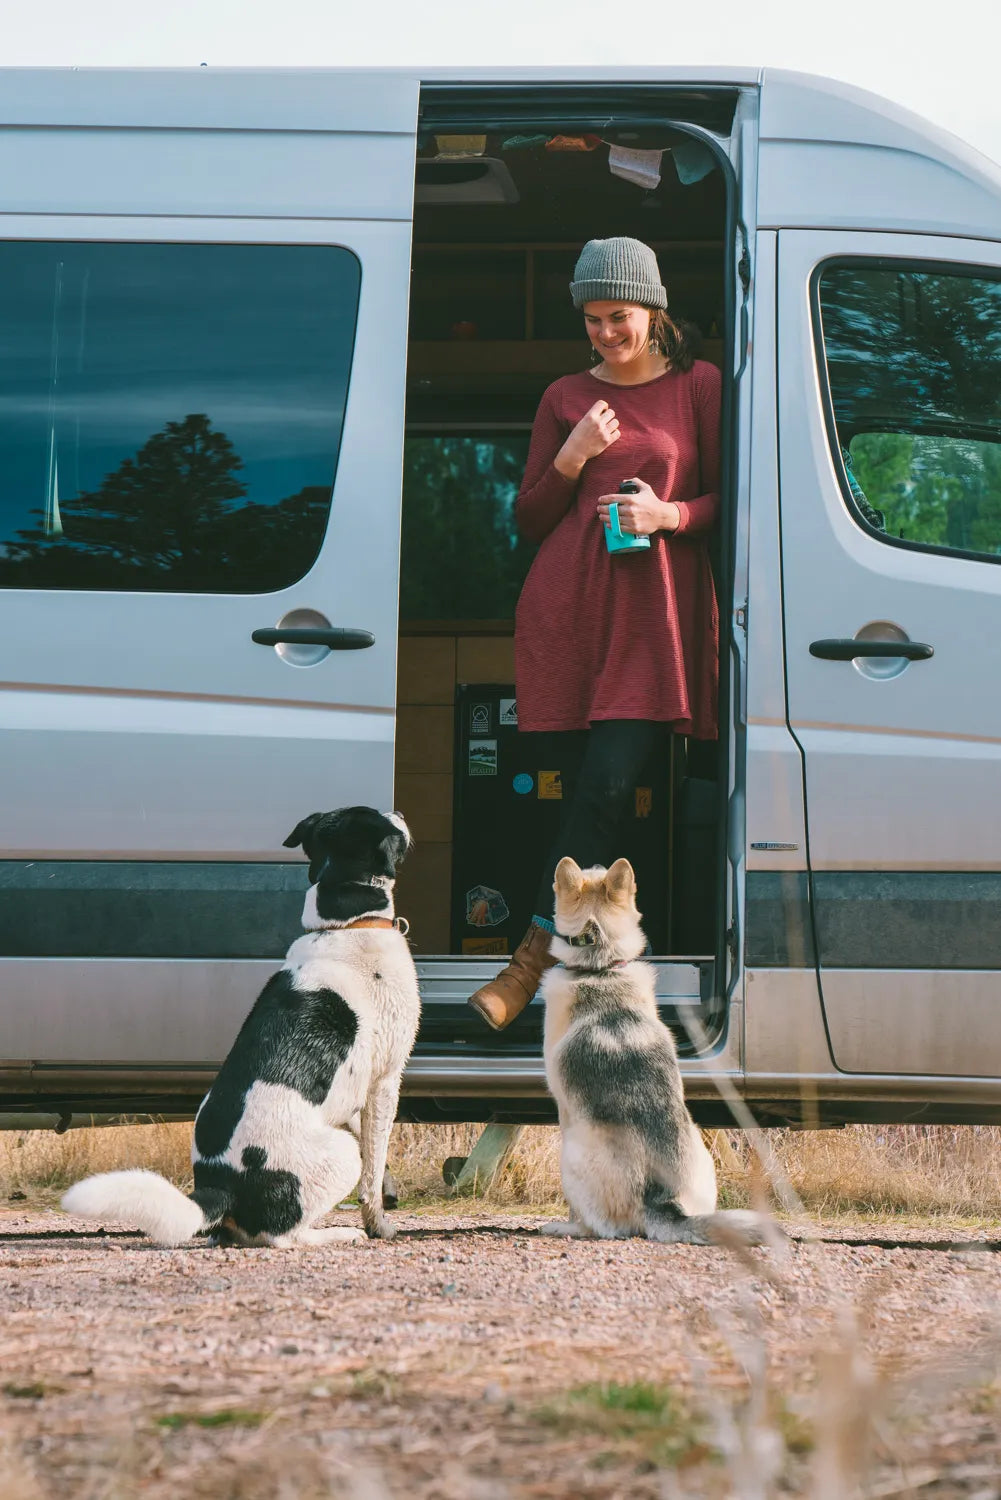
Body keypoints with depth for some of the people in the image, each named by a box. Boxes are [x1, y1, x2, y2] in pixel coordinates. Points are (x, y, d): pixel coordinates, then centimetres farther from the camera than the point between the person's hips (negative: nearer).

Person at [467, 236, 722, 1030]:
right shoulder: (566, 398, 15)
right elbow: (529, 519, 16)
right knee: (595, 783, -3)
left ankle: (536, 953, -13)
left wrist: (668, 514, -9)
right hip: (570, 600, 2)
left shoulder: (701, 387, 9)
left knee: (608, 781, -14)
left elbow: (730, 500, 10)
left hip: (659, 606, -2)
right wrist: (570, 462, -2)